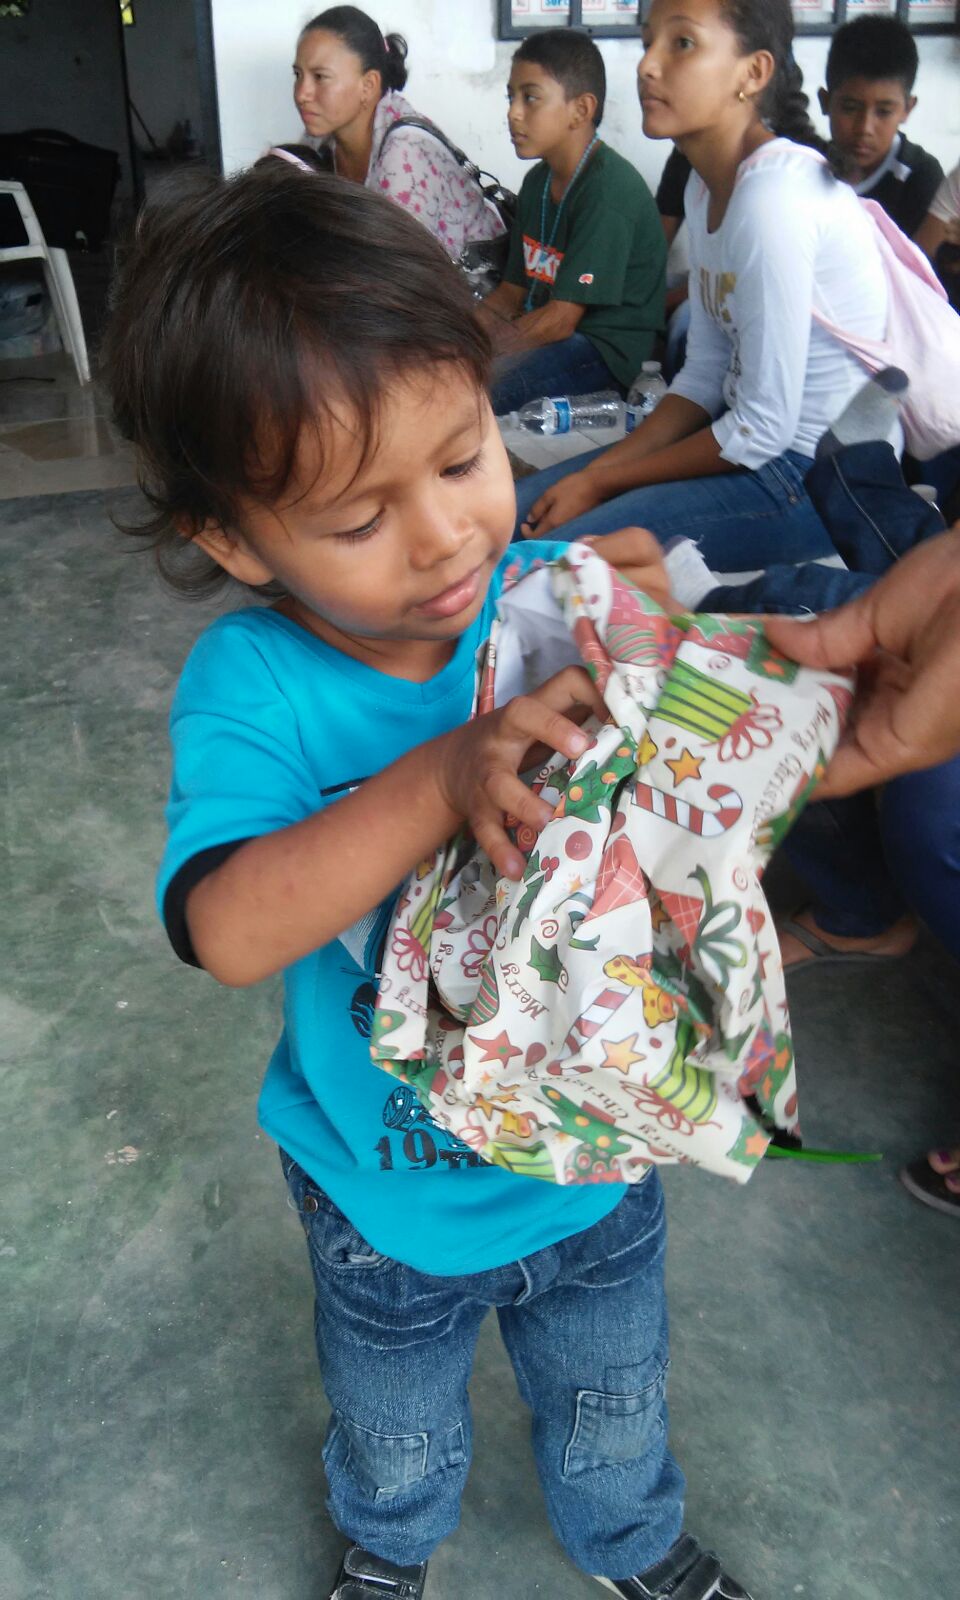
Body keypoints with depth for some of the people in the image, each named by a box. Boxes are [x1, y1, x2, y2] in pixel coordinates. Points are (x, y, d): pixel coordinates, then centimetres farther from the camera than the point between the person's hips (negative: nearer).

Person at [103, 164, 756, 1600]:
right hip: (390, 1200, -1)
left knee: (614, 1417, 31)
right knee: (395, 1439, 31)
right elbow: (232, 929, -38)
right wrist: (445, 777, -49)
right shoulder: (251, 687, -25)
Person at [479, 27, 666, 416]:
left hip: (608, 350, -9)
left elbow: (560, 321, -21)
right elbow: (514, 289, 14)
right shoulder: (538, 180, 12)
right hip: (544, 331, 9)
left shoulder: (608, 190, -17)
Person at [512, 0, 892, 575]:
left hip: (815, 474, -9)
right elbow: (704, 376, 9)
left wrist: (602, 482, -12)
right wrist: (594, 472, -2)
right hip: (757, 437, 9)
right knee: (516, 508, 4)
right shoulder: (708, 186, 6)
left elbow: (763, 431, -21)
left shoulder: (773, 197, -22)